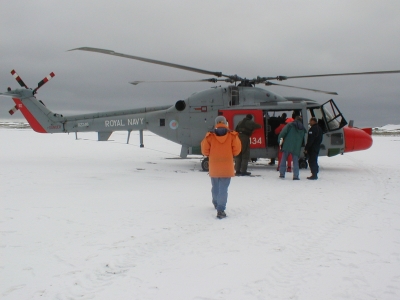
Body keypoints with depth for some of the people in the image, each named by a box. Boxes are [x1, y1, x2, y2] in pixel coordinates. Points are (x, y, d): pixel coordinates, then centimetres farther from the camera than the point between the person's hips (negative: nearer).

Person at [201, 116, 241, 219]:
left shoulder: (210, 136, -5)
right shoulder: (232, 135, -5)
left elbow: (205, 151, -2)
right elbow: (237, 150, -5)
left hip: (214, 167, 2)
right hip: (227, 167, -2)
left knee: (215, 187, 21)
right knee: (223, 189, -2)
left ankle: (216, 203, 43)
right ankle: (220, 210, -10)